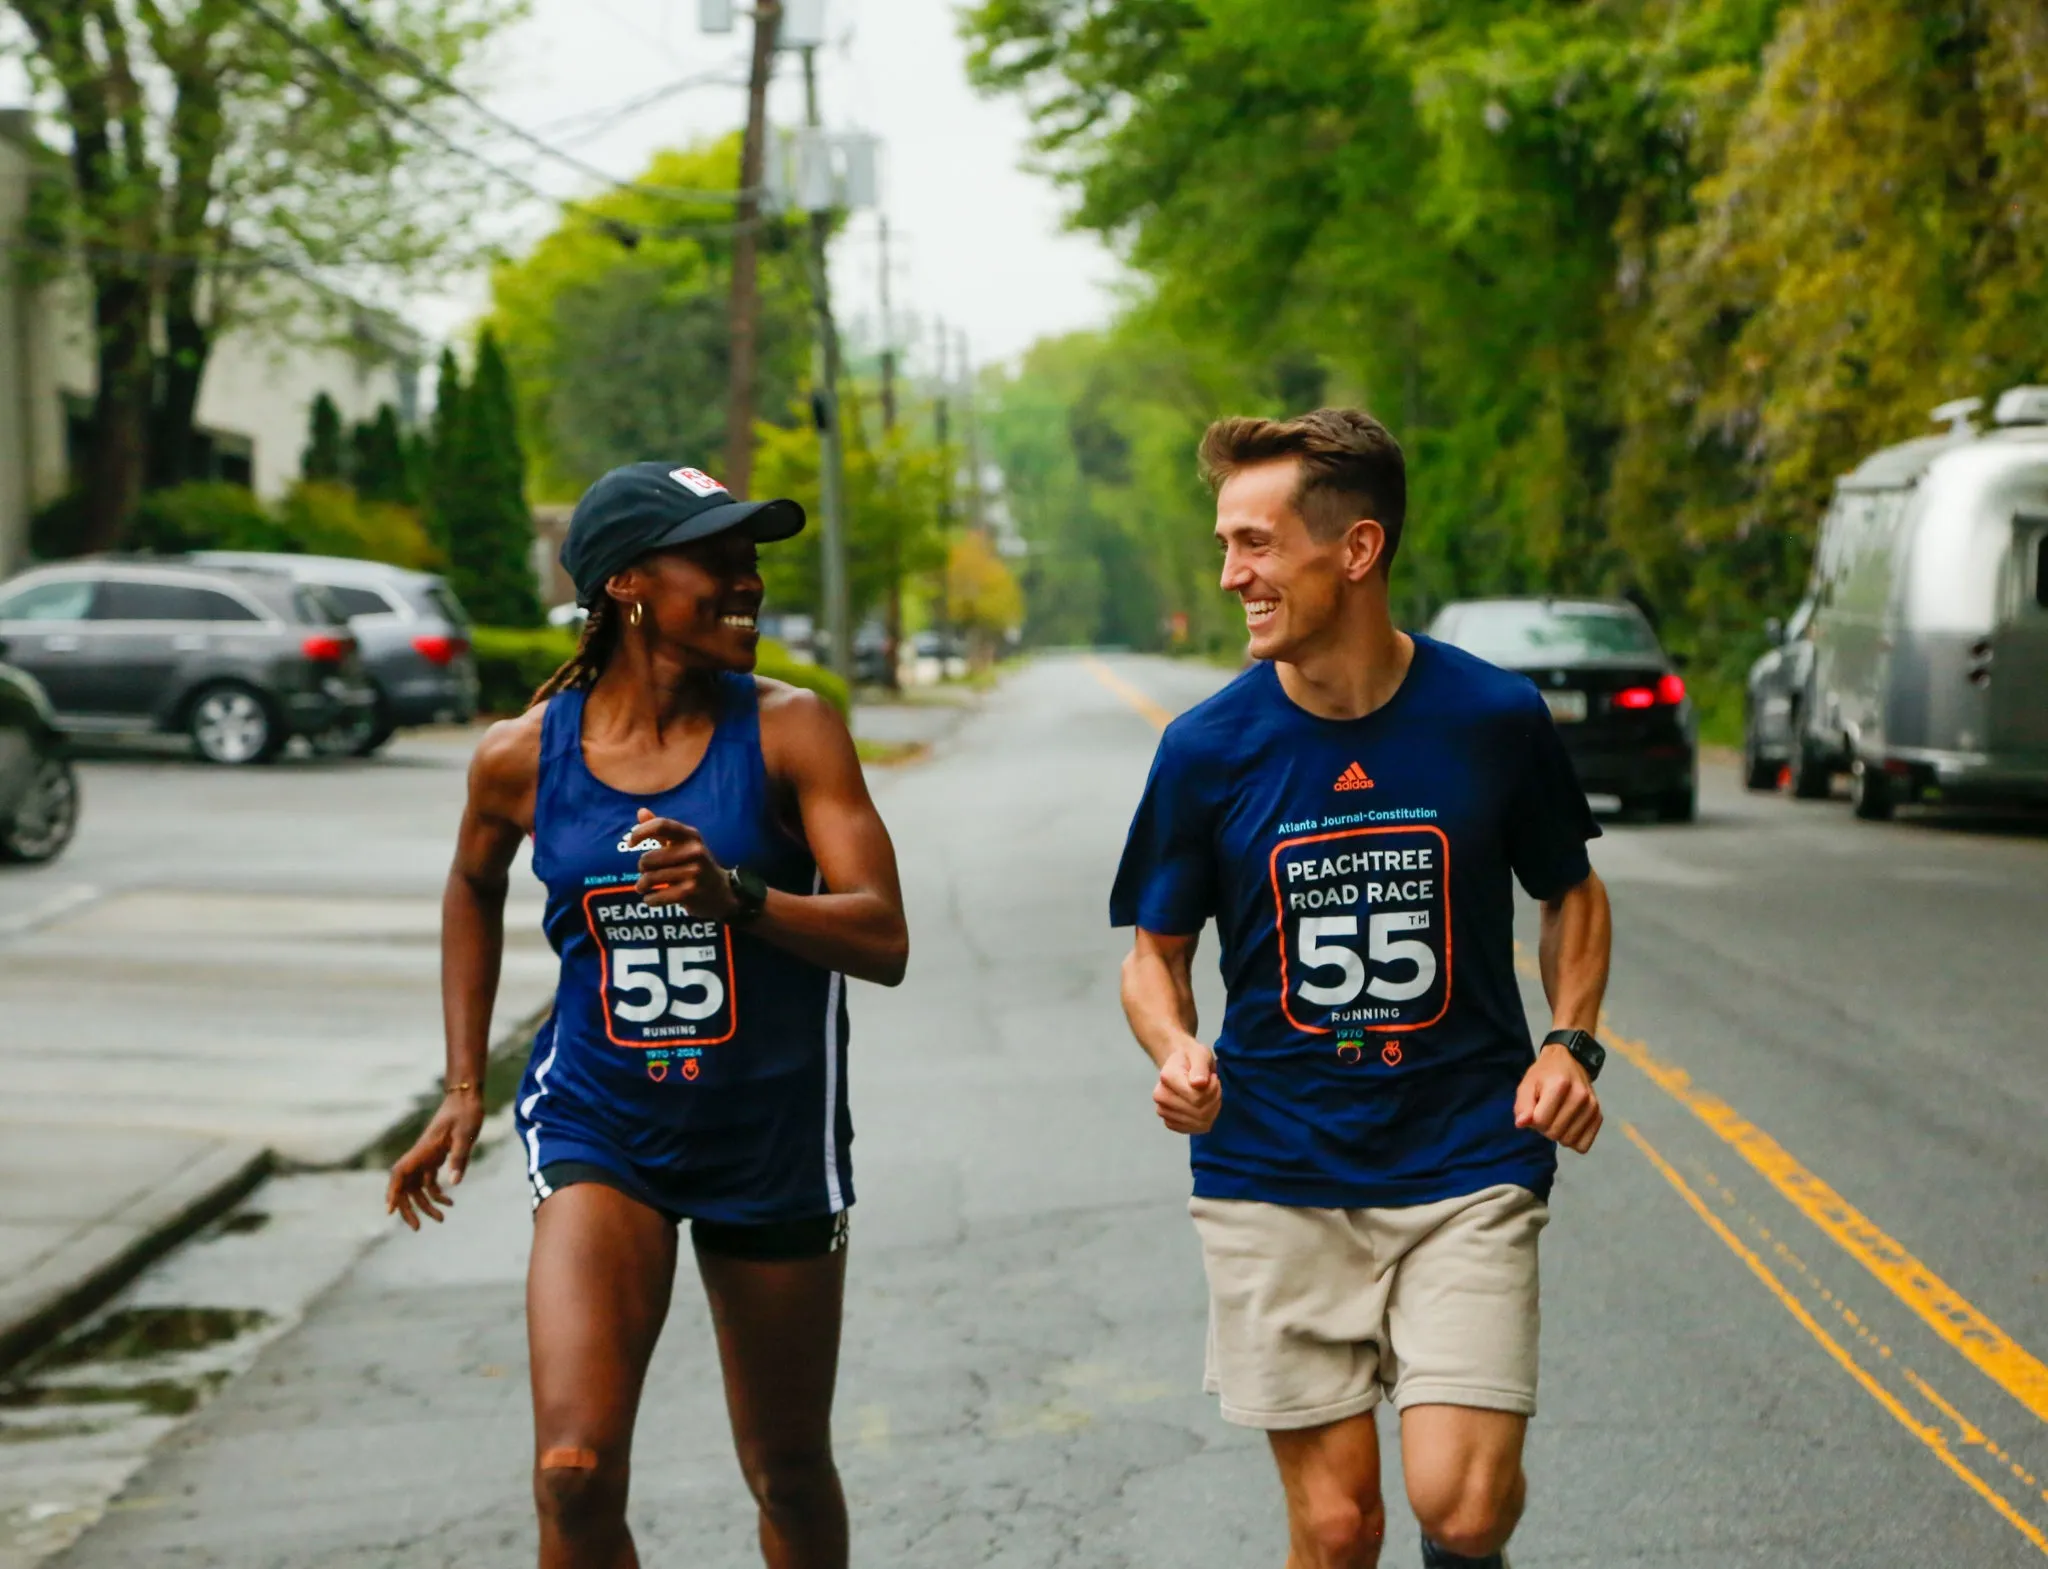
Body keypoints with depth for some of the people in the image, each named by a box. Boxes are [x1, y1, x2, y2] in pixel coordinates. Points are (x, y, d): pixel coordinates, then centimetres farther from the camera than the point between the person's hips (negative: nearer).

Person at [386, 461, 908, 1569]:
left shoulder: (791, 733, -9)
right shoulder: (525, 755, -4)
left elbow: (883, 940, -17)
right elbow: (474, 889, 18)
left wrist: (735, 895, -33)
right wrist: (464, 1087, 16)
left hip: (772, 1144, 0)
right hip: (600, 1133, 0)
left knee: (790, 1478, 13)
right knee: (574, 1475, -17)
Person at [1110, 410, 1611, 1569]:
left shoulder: (1494, 719, -4)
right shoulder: (1208, 748, -3)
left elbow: (1572, 895, 13)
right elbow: (1156, 951, 8)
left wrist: (1572, 1042, -3)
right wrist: (1175, 1050, -13)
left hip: (1465, 1166, -1)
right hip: (1277, 1179, 1)